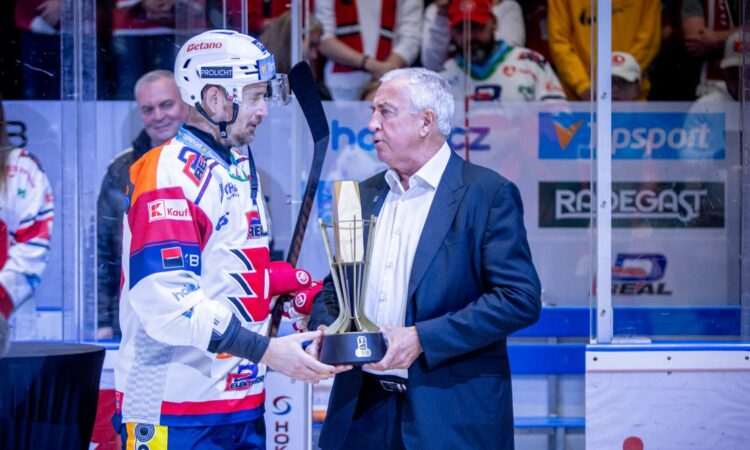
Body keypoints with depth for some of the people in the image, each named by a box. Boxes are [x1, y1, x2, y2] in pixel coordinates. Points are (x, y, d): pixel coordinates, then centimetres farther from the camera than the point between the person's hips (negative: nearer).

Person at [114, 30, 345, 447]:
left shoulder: (241, 166, 16)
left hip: (243, 404, 9)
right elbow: (168, 302, -25)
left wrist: (294, 283, 8)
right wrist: (265, 350, -26)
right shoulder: (170, 174, -15)